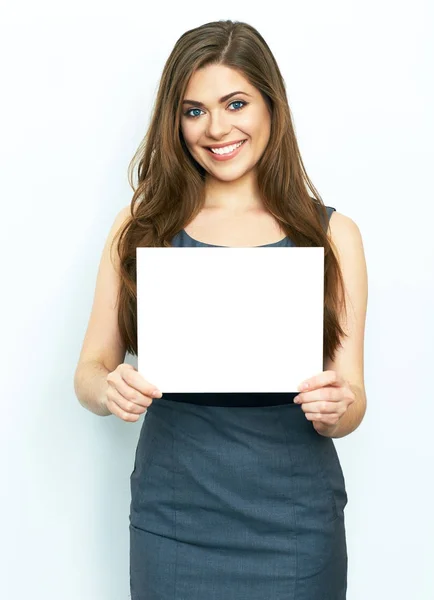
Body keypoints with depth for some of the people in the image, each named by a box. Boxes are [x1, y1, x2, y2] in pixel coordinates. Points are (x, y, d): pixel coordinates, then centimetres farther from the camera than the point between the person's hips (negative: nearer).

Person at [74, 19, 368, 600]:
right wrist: (110, 389, -20)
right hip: (172, 519, 1)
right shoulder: (141, 227, 1)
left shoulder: (332, 234, -1)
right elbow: (89, 371, 2)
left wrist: (336, 409, -21)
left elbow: (351, 400, 1)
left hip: (294, 525, 0)